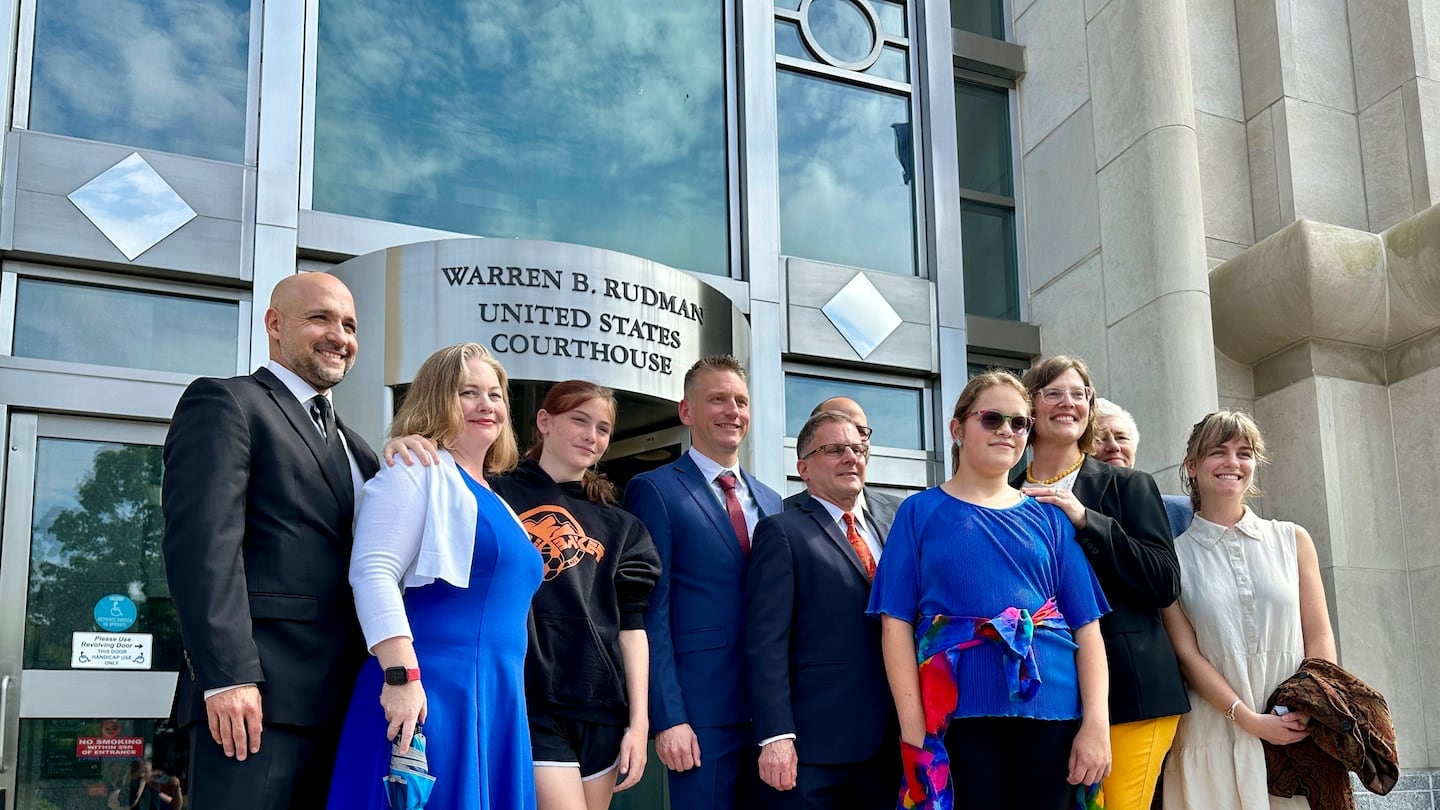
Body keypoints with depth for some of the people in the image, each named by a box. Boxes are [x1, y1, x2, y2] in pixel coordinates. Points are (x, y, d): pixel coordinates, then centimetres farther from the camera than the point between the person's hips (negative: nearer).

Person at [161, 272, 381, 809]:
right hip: (260, 694, -7)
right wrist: (227, 676, -20)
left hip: (342, 701, 8)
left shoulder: (352, 446, 25)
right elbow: (203, 545, -12)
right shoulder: (224, 403, 0)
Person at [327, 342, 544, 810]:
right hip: (431, 693, -8)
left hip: (498, 702, 8)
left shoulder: (497, 502, 22)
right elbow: (373, 573, -15)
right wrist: (401, 675, -23)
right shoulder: (417, 469, -3)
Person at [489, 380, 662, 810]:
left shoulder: (619, 526, 16)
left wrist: (639, 722, 4)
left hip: (601, 709, 5)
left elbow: (631, 626, 11)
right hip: (528, 704, -4)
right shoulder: (495, 496, 4)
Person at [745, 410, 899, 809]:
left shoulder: (888, 531, 17)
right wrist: (776, 736, -18)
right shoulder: (782, 532, -2)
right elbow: (766, 642, -10)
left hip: (886, 742, 6)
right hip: (813, 746, -6)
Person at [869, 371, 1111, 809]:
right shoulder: (921, 512, 5)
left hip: (1049, 708, 2)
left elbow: (1086, 624, 6)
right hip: (957, 712, -2)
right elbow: (896, 622, -2)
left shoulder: (1048, 517, 11)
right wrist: (912, 726, -11)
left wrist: (1097, 722, -6)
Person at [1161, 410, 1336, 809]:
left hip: (1301, 735, 2)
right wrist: (1250, 720, -12)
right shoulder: (1173, 555, 0)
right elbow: (1187, 652, -4)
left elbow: (1318, 639, 4)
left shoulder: (1292, 540, 6)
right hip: (1215, 740, -2)